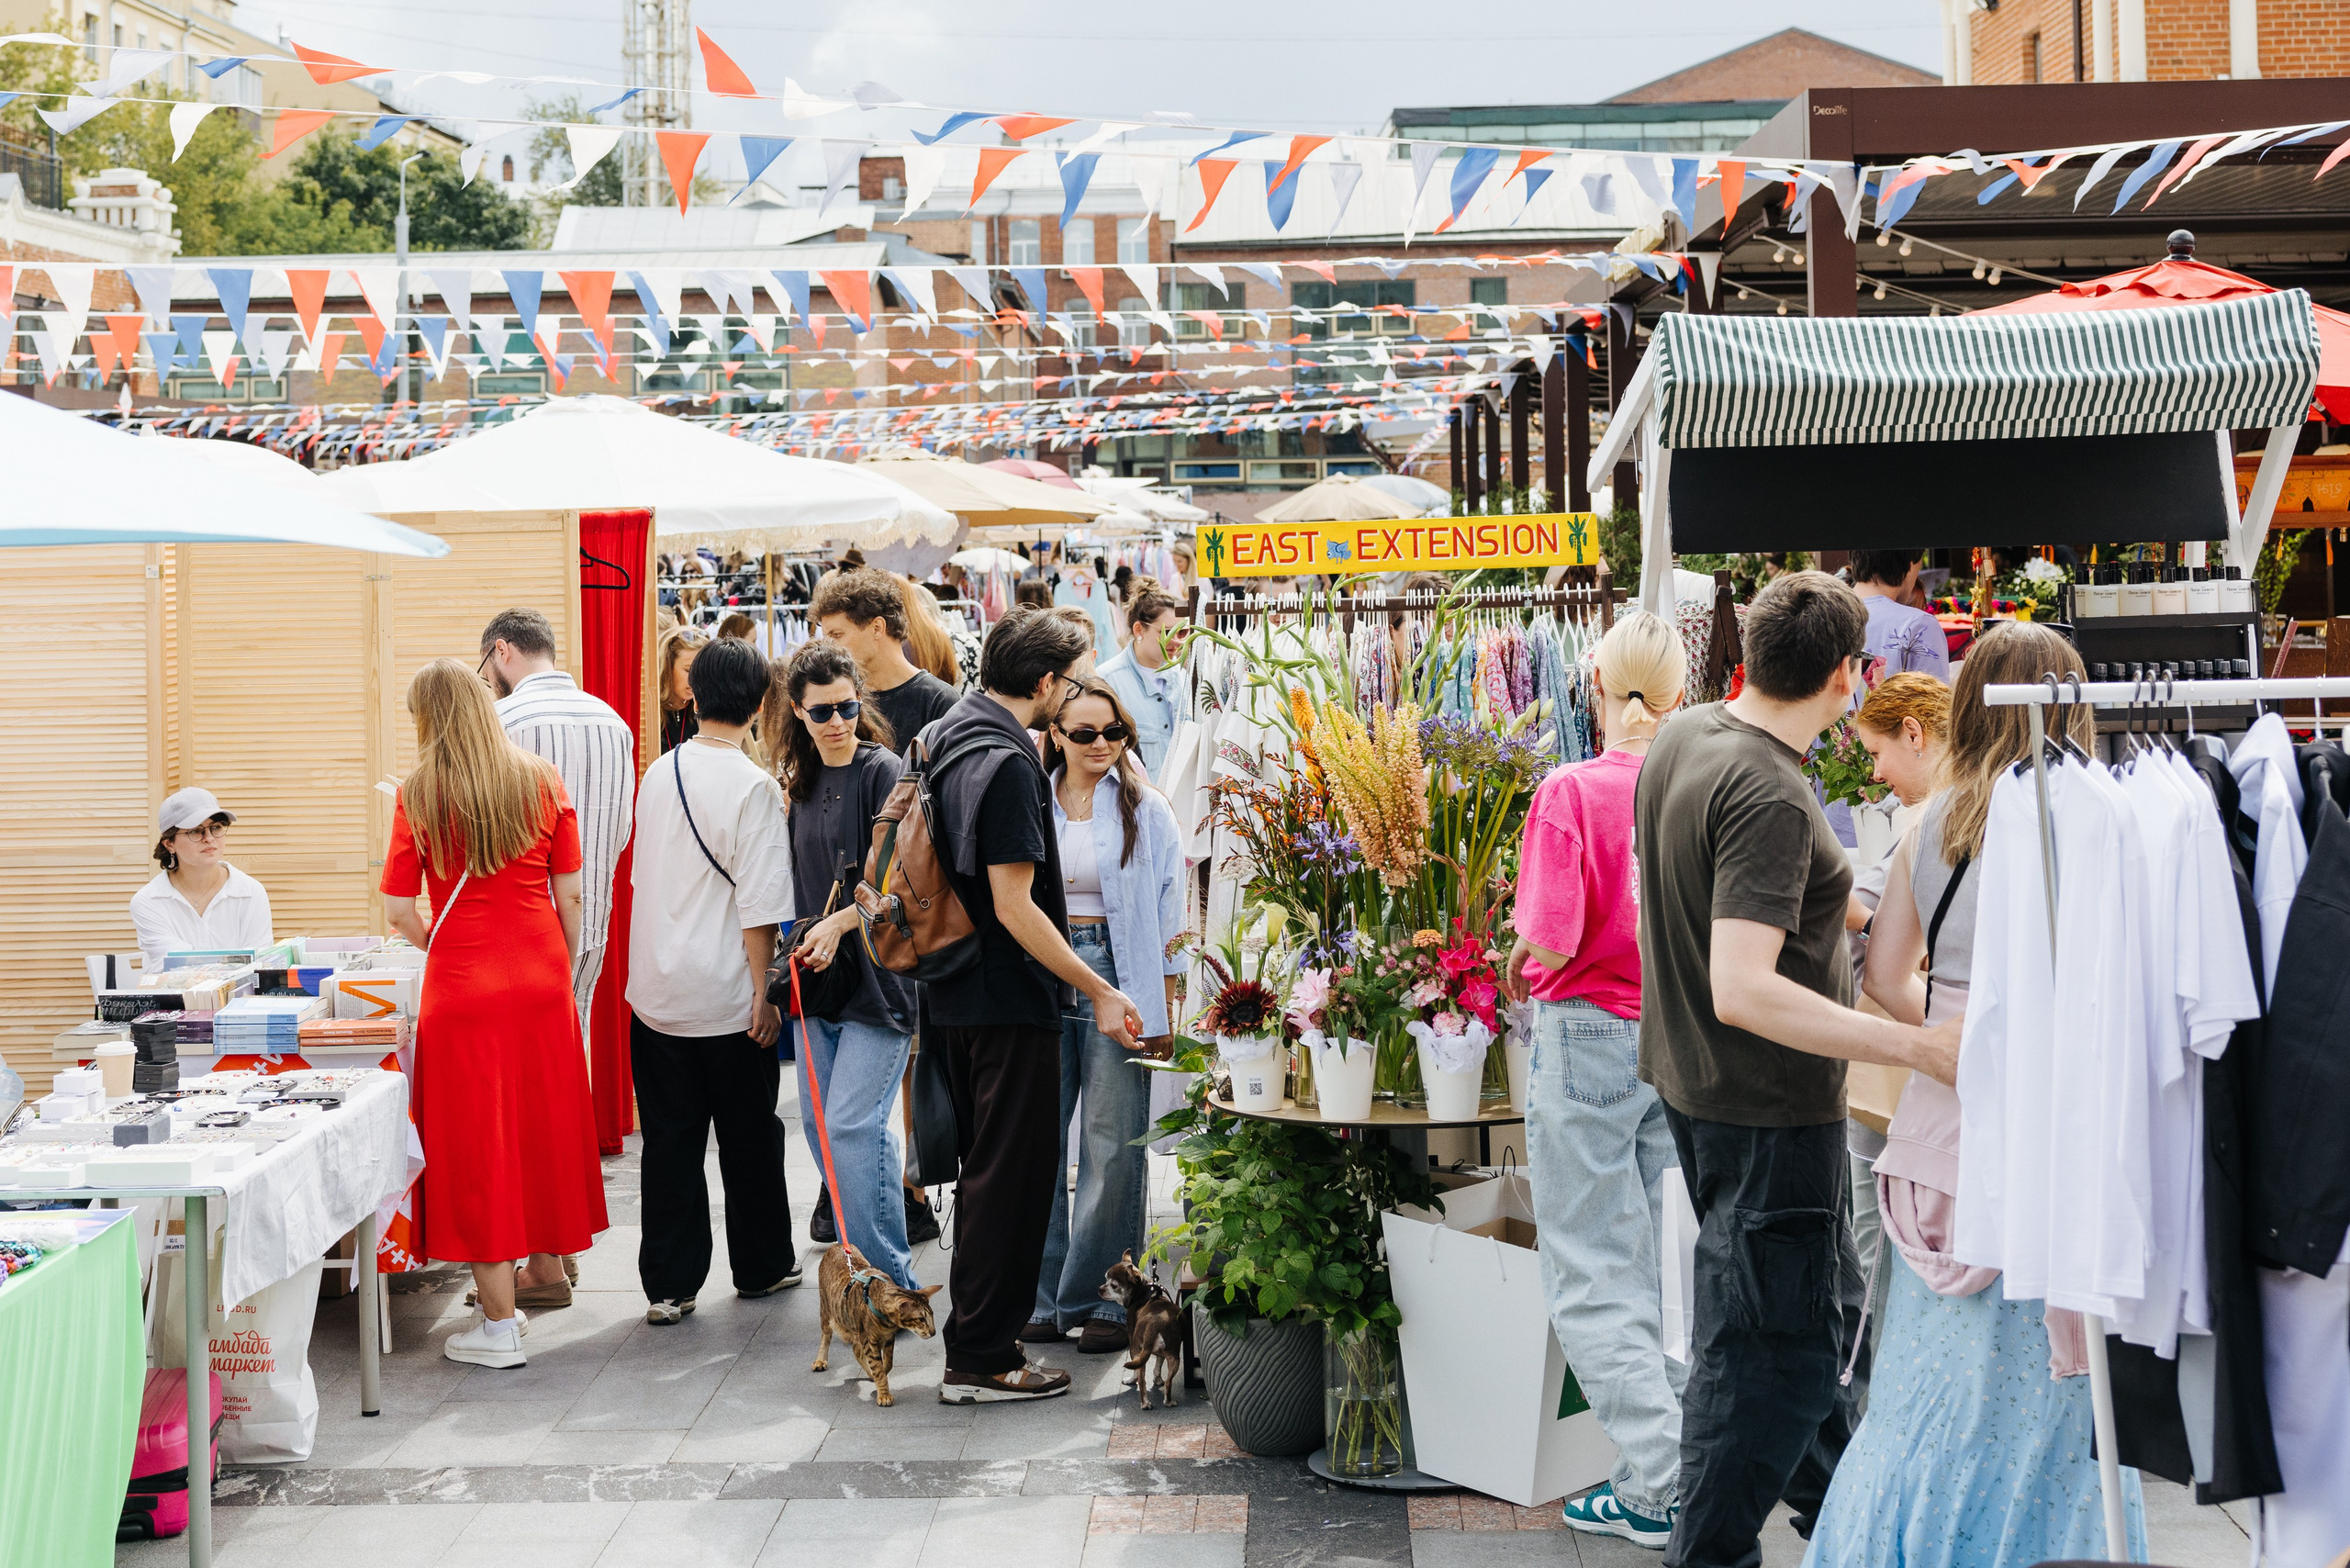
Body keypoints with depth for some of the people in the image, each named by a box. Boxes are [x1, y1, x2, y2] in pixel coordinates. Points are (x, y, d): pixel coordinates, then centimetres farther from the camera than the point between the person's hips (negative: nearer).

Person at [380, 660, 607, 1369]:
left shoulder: (419, 794, -7)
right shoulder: (542, 781, 1)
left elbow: (399, 911, -6)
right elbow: (570, 895, 3)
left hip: (463, 986, -4)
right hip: (540, 977, 4)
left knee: (476, 1132, 1)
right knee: (544, 1116, 19)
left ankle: (498, 1322, 2)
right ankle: (547, 1262, 39)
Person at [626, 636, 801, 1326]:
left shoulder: (659, 773, 5)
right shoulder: (753, 786, -15)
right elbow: (759, 905, -17)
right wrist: (762, 992, -10)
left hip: (654, 990, 5)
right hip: (725, 995, -5)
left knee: (670, 1141, 8)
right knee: (749, 1138, 12)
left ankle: (668, 1284, 7)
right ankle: (762, 1266, 25)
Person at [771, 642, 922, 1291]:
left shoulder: (883, 771, -9)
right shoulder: (801, 782, 14)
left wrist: (840, 922, -20)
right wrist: (801, 949, 13)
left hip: (877, 976, -8)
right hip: (816, 973, 8)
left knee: (852, 1125, -12)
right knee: (819, 1123, 10)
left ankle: (892, 1280, -6)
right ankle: (853, 1251, 22)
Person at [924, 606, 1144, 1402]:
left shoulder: (949, 740, 10)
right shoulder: (1007, 763, -20)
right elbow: (1015, 906, -22)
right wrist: (1099, 991, -18)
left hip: (956, 999, 10)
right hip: (1008, 1004, -10)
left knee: (987, 1171, 18)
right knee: (1013, 1177, -1)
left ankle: (976, 1341, 27)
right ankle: (981, 1358, 3)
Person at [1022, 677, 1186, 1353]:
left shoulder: (1146, 810, 5)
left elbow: (1169, 913, 5)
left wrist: (1165, 1006, -1)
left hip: (1118, 975, -2)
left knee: (1113, 1145, -3)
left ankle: (1100, 1299, 7)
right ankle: (1046, 1297, 12)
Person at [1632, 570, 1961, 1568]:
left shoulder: (1683, 737, 3)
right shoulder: (1770, 797, -27)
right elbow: (1742, 989, -34)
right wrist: (1918, 1048, -36)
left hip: (1695, 1082, 10)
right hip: (1767, 1110, -10)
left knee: (1817, 1308, 25)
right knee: (1767, 1347, 2)